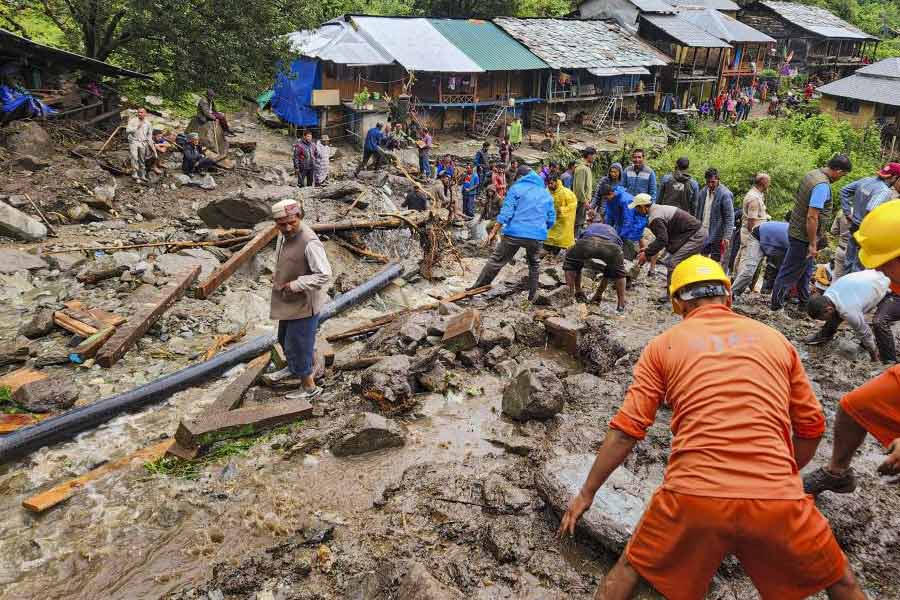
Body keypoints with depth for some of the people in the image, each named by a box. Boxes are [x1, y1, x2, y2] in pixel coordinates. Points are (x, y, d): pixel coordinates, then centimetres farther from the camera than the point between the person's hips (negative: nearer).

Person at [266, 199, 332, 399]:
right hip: (288, 301, 9)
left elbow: (324, 275, -29)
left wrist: (296, 284, -30)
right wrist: (277, 276, 3)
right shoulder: (283, 235, -1)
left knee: (297, 345, 2)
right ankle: (293, 368, 54)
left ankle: (309, 387, 22)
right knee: (284, 338, 28)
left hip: (303, 303, -9)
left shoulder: (309, 242, -29)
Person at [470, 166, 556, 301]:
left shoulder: (517, 188, 2)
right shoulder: (546, 193, 15)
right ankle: (533, 295, 27)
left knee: (496, 261, 6)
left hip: (515, 233, -3)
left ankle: (477, 287, 10)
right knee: (534, 264, 25)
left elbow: (506, 211, -7)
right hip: (537, 236, 3)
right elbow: (551, 219, 15)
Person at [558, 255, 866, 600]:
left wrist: (586, 493, 14)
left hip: (692, 494, -1)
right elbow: (811, 427, 18)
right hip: (776, 498, 1)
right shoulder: (775, 340, 15)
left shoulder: (662, 345, 9)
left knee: (631, 569, 24)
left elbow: (626, 431, 5)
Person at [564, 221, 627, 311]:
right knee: (619, 273, 33)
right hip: (611, 246, 1)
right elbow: (609, 271, 47)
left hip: (587, 242, -1)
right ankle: (621, 306, 29)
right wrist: (599, 293, 55)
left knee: (570, 265, 31)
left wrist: (578, 290, 51)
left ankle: (570, 298, 25)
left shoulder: (588, 228, 45)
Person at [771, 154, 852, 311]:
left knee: (805, 269, 22)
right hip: (804, 236, -10)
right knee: (790, 272, 1)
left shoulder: (812, 174, 5)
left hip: (798, 231, 10)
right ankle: (776, 303, 11)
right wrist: (813, 244, -23)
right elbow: (812, 217, -29)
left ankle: (804, 300, 35)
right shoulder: (822, 185, -25)